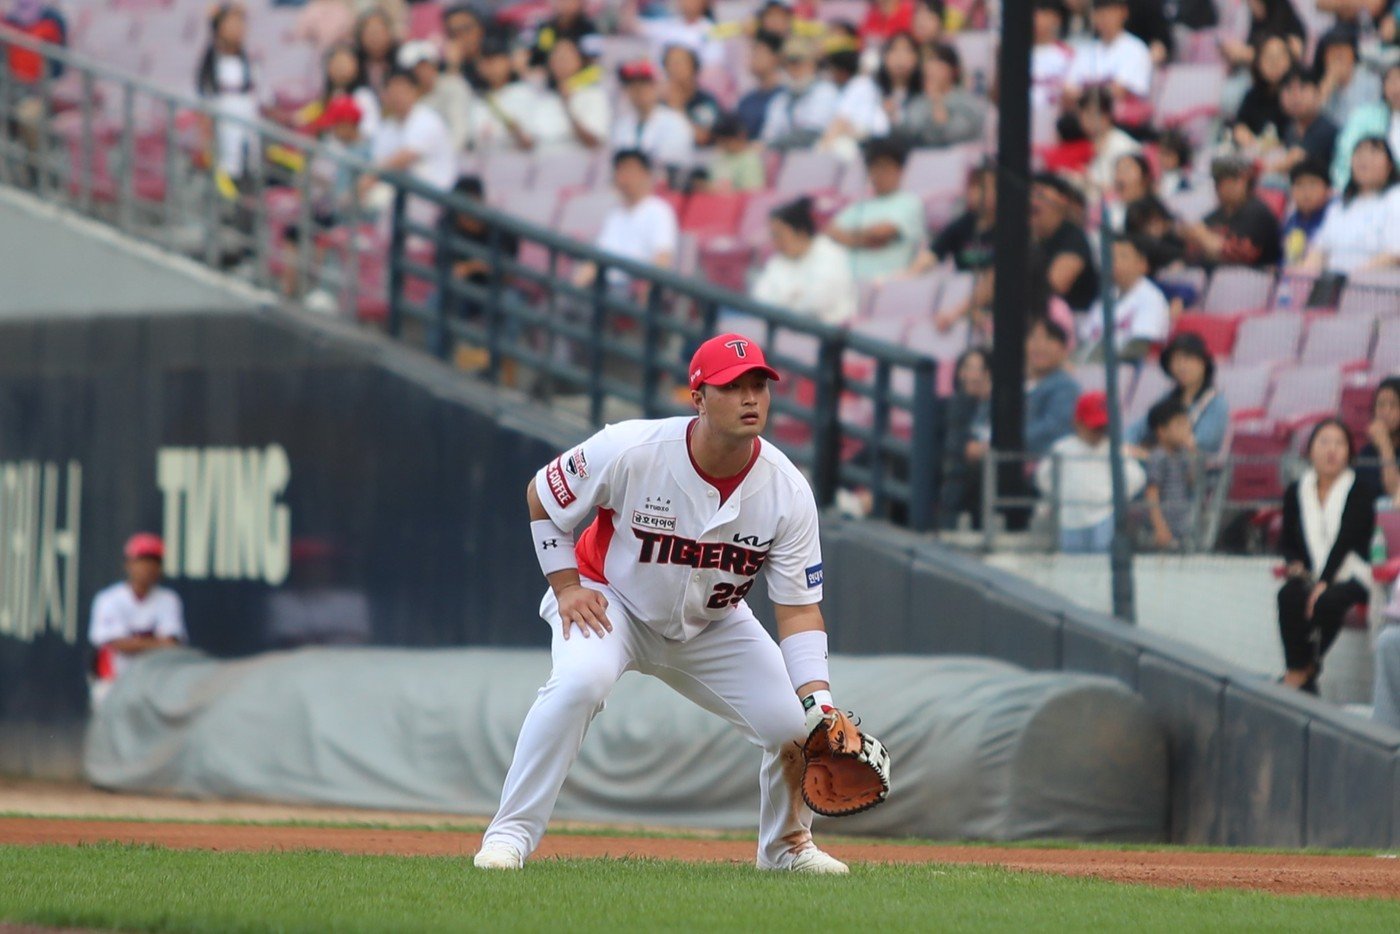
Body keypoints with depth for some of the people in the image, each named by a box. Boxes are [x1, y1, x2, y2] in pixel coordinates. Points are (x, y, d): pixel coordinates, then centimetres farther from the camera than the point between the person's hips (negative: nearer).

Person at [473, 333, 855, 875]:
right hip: (613, 601, -3)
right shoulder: (630, 451, -27)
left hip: (713, 625, 3)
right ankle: (510, 834, -25)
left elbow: (798, 608, -18)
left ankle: (787, 845, 21)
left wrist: (818, 699, -30)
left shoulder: (788, 493, -20)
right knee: (580, 680, -35)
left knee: (796, 724, -10)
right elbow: (541, 497, -9)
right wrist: (567, 585, -16)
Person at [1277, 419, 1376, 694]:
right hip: (1309, 575, 3)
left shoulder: (1360, 494, -1)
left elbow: (1346, 540, -14)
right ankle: (1298, 672, -29)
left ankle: (1302, 671, -20)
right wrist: (1294, 564, -9)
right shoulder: (1296, 493, 11)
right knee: (1289, 596, -32)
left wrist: (1324, 582, -25)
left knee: (1328, 601, -37)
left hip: (1350, 577, -3)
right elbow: (1287, 542, 14)